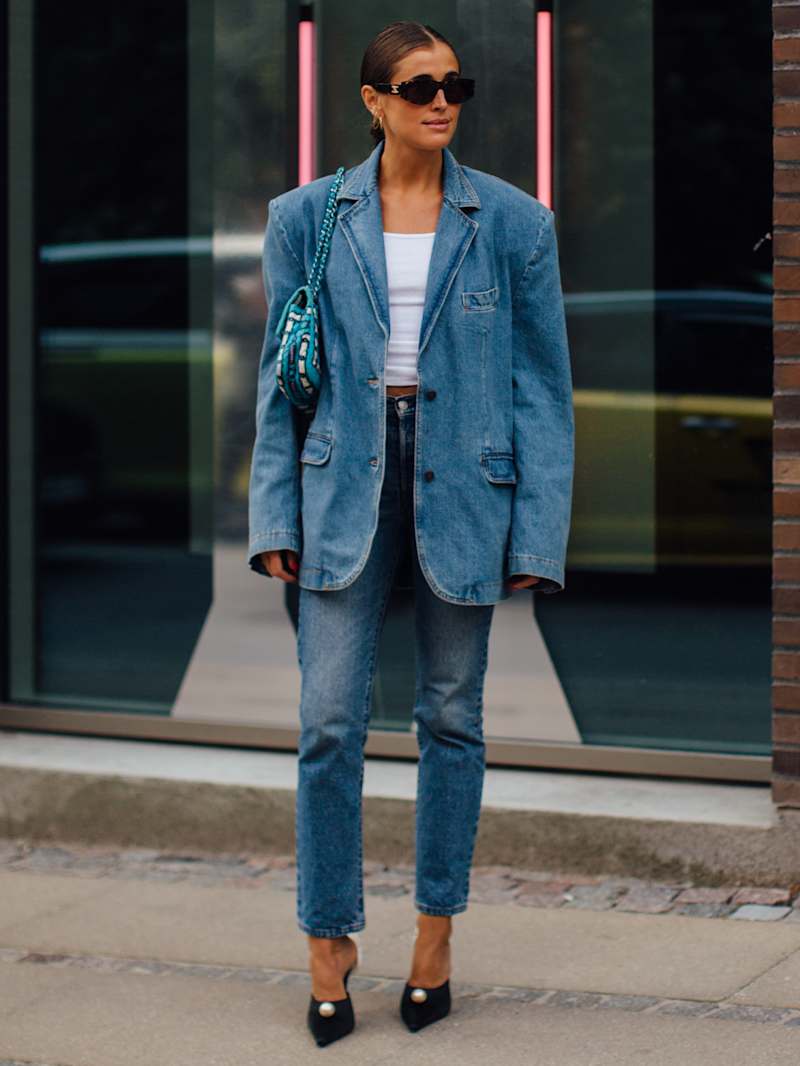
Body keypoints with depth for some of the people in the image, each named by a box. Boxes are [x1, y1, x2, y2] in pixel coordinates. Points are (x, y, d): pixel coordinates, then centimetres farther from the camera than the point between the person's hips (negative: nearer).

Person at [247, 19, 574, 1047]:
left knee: (451, 717, 9)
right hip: (345, 481, 0)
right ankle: (328, 945, 7)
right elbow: (281, 377, 7)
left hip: (461, 482, 0)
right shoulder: (308, 218, 4)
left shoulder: (513, 221, 1)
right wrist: (275, 516, 0)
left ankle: (435, 934, 22)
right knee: (330, 720, -4)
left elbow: (543, 385, 1)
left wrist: (538, 534, -5)